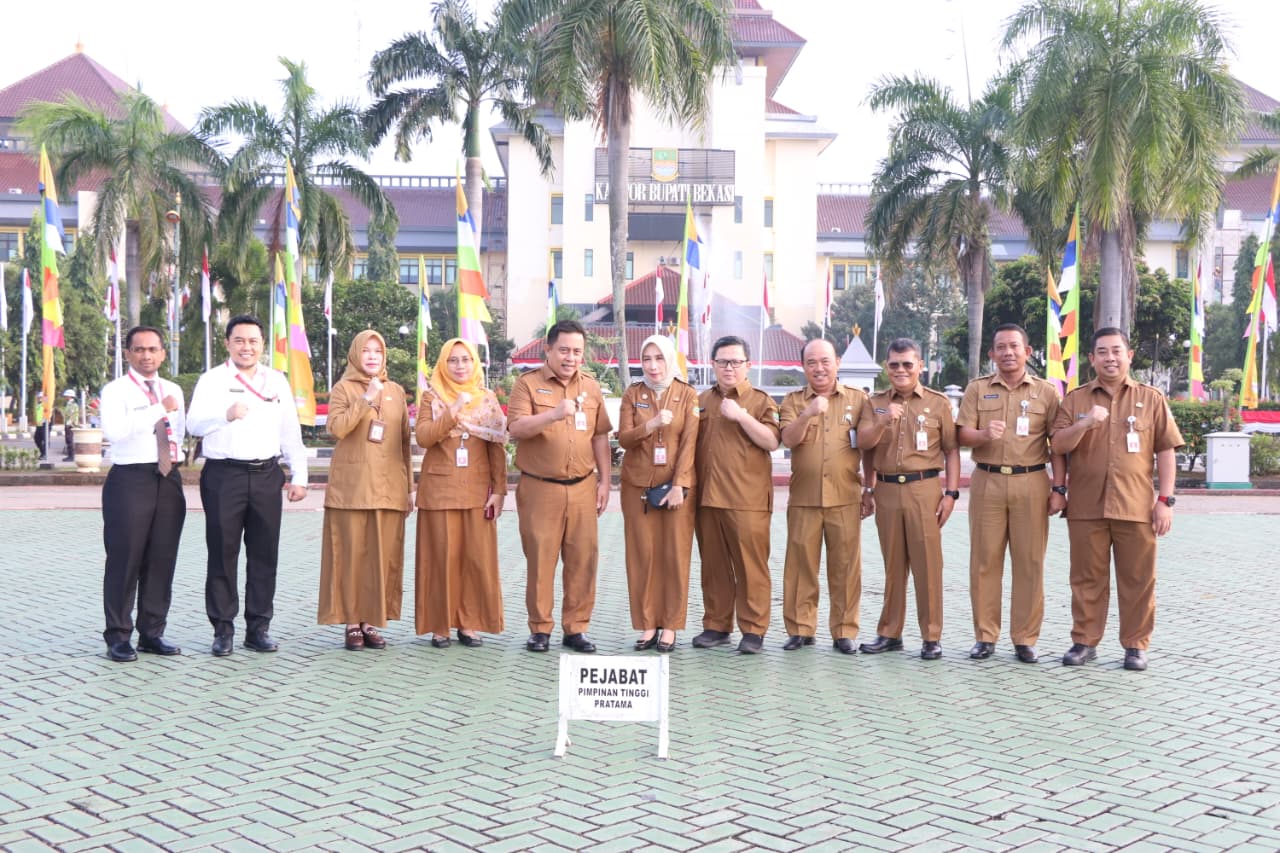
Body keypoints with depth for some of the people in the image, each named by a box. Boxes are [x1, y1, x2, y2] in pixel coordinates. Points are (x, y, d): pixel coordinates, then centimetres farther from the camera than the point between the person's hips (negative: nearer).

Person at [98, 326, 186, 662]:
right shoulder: (116, 390, -3)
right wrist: (159, 409, -19)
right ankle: (118, 637, 6)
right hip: (130, 479, -5)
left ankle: (152, 633, 16)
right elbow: (113, 431, -20)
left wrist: (176, 448, 11)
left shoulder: (173, 390, 16)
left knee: (162, 559, 7)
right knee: (125, 560, -3)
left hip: (168, 478, 5)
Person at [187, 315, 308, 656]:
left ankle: (258, 627, 15)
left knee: (265, 554, 6)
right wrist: (226, 414, -30)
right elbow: (194, 423, -11)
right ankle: (223, 629, 10)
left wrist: (299, 477, 10)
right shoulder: (212, 380, 2)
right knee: (222, 554, 1)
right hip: (224, 474, -3)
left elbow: (291, 432, 15)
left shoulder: (277, 381, 13)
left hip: (266, 475, 3)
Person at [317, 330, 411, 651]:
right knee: (351, 554, -2)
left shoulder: (396, 392, 15)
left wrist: (408, 483, 12)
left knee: (385, 556, 1)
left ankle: (372, 621, 9)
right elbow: (335, 428, -10)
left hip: (389, 488, 3)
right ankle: (352, 623, 4)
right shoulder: (343, 389, 5)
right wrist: (366, 399, -15)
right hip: (351, 487, -3)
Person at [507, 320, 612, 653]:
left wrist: (604, 480, 10)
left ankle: (576, 628, 12)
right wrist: (553, 415, -29)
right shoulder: (528, 384, -1)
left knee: (583, 558, 2)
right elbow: (516, 428, -14)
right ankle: (540, 629, 11)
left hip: (582, 488, 4)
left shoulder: (591, 387, 12)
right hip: (539, 488, -3)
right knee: (540, 559, 1)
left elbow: (600, 436, 16)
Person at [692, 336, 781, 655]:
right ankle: (716, 625, 17)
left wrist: (741, 415, -18)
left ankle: (753, 630, 4)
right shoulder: (701, 401, 16)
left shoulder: (761, 401, 3)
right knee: (713, 565, 8)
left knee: (750, 565, -3)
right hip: (707, 496, 4)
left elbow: (771, 442, -10)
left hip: (747, 499, -4)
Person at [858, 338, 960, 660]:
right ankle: (889, 633, 18)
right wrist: (883, 421, -6)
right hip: (886, 491, 3)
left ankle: (931, 637, 7)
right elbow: (866, 447, 11)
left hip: (925, 490, -2)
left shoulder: (938, 402, 3)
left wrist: (951, 493, -4)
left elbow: (951, 450, 2)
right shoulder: (875, 403, 10)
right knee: (892, 565, 9)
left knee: (928, 564, -1)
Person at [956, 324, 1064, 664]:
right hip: (987, 481, 1)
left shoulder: (1046, 391, 7)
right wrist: (984, 434, -20)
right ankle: (985, 636, 10)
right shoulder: (977, 389, 9)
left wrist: (1059, 488, -1)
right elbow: (962, 435, 2)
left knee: (1030, 562, 0)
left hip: (1031, 483, -1)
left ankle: (1025, 639, 7)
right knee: (984, 560, 2)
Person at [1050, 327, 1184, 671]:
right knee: (1087, 578, 6)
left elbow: (1165, 451, 5)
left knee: (1137, 580, 4)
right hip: (1086, 507, 1)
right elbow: (1058, 447, 1)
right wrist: (1083, 424, -18)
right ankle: (1085, 642, 15)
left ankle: (1136, 645, 15)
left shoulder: (1151, 399, 7)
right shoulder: (1075, 399, 8)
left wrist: (1165, 500, -1)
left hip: (1137, 508, 0)